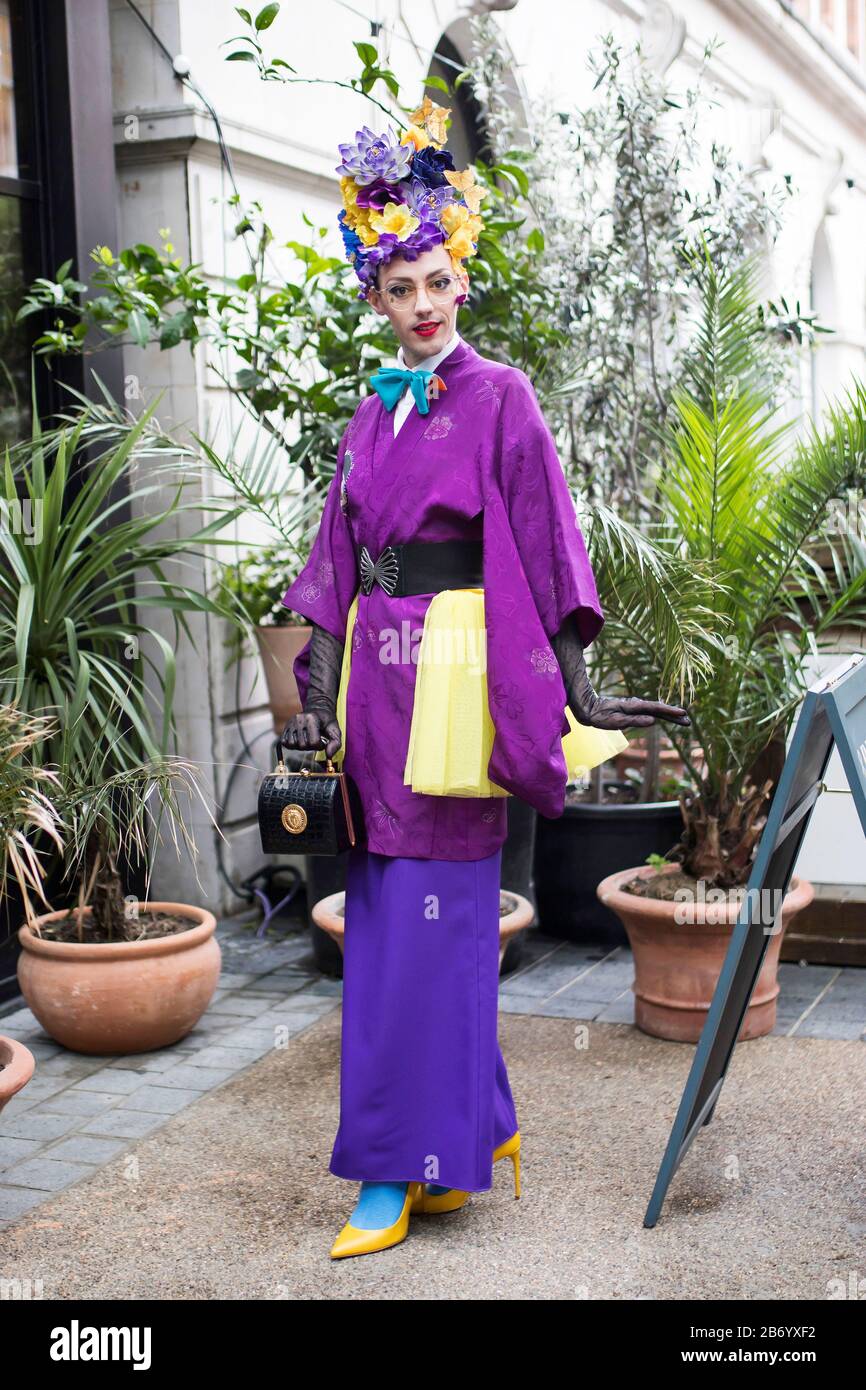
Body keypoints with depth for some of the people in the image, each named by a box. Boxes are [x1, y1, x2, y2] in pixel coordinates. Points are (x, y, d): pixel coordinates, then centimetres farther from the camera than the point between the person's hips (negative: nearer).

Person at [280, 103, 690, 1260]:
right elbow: (338, 558, 11)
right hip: (378, 667, 7)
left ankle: (403, 1168, 6)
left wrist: (577, 692, -9)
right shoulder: (373, 411, 14)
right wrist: (322, 698, 4)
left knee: (428, 923, -4)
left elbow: (543, 552, -6)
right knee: (382, 915, 9)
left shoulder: (498, 396, -3)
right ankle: (477, 1126, 24)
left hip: (453, 669, -6)